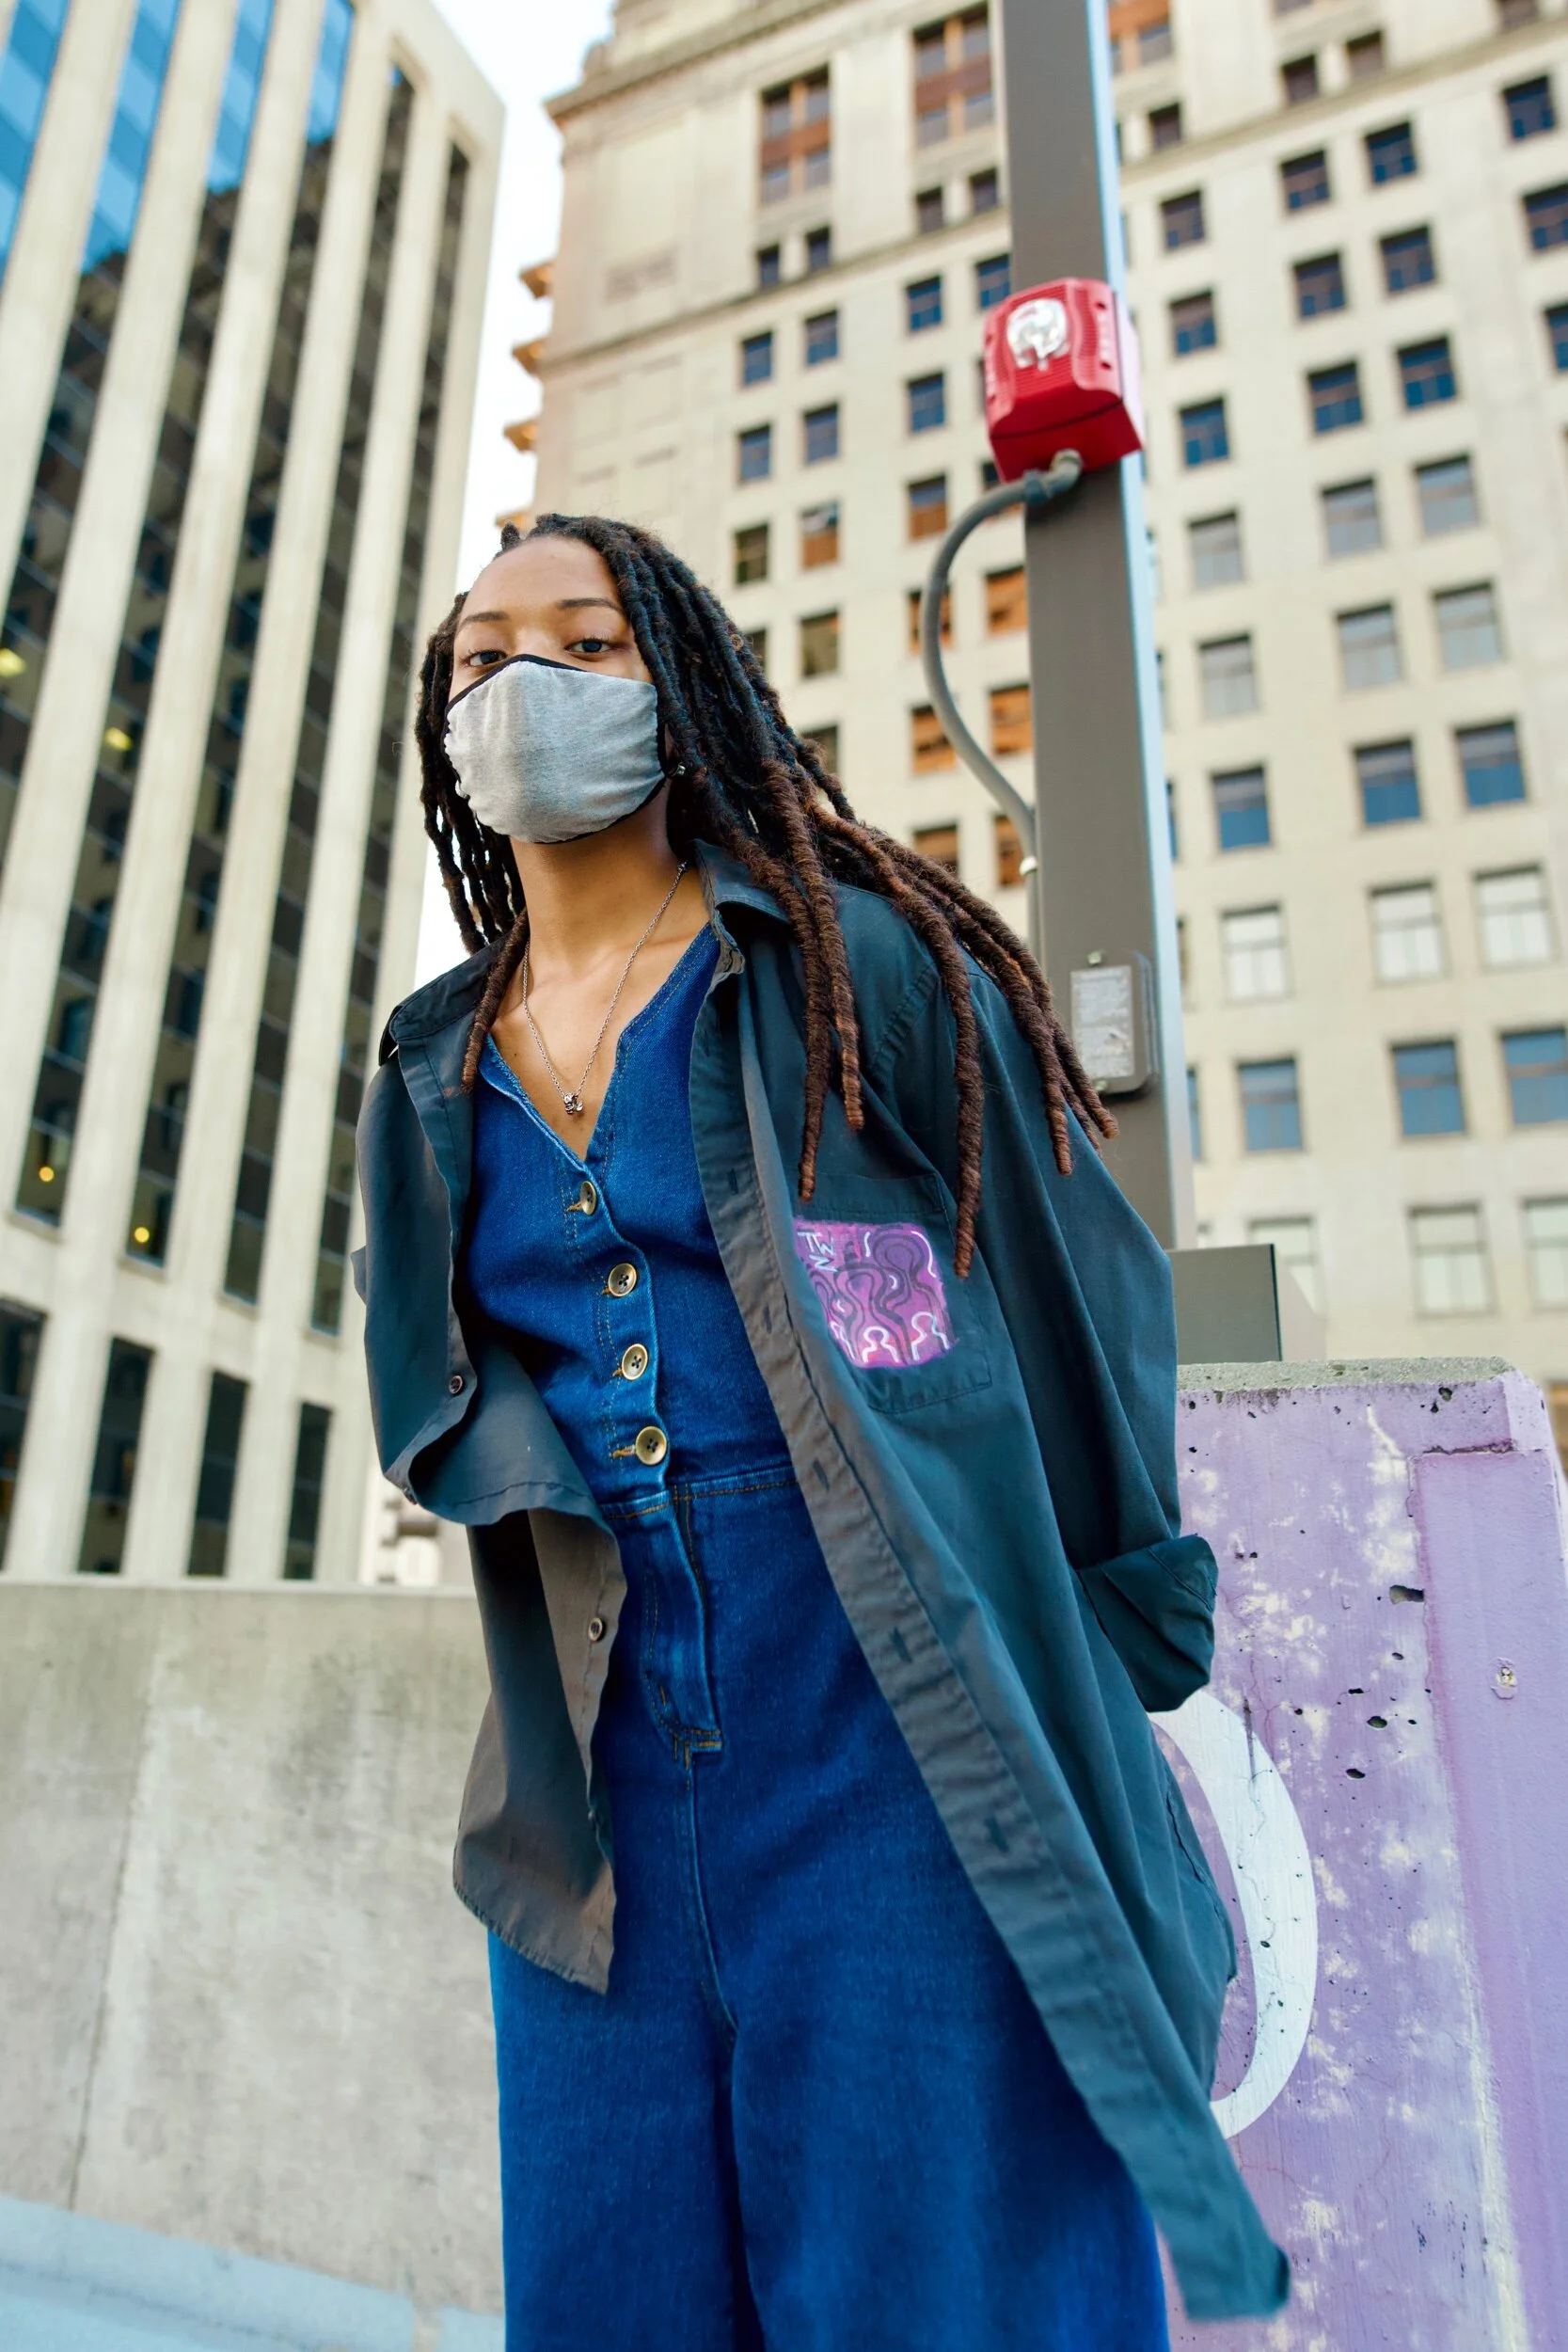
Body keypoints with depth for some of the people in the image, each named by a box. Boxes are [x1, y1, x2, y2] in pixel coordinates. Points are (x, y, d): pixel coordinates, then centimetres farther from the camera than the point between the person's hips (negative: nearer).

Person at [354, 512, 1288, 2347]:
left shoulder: (864, 969, -2)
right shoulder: (434, 1077, 12)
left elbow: (1084, 1298, 1)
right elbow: (431, 1399, 15)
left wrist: (1092, 1668, 5)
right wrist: (544, 1483, -7)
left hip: (903, 1751, -4)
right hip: (605, 1787, 5)